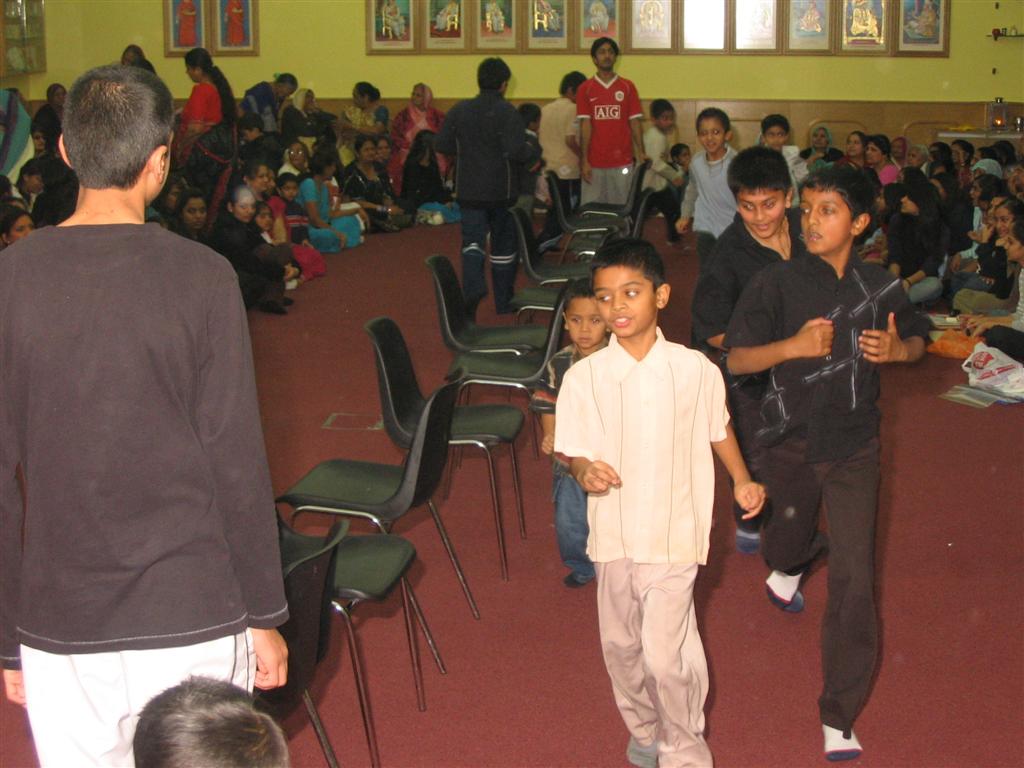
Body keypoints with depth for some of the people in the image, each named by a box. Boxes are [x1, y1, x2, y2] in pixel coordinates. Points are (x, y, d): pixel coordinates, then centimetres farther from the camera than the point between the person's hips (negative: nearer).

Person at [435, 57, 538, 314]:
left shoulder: (459, 110, 0)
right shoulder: (507, 112, -13)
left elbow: (441, 144, 2)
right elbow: (516, 151, -22)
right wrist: (534, 154, -2)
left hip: (469, 189, 2)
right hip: (501, 190, -2)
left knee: (473, 240, 3)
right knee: (503, 244, 12)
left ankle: (473, 284, -26)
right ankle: (504, 301, 20)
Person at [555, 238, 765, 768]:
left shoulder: (695, 370, -8)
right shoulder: (583, 377, -7)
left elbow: (718, 429, 10)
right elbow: (571, 449, -1)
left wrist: (741, 480, 0)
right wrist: (584, 470, -22)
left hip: (672, 533, -2)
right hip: (612, 534, 3)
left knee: (666, 654, -7)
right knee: (620, 644, 16)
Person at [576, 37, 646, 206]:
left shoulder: (627, 87, 7)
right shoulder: (585, 89, 6)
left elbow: (635, 122, 5)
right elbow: (585, 125, 1)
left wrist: (640, 153, -7)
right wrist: (584, 160, -5)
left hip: (622, 162, 0)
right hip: (594, 163, 0)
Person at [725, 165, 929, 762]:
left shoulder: (880, 286, -6)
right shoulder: (778, 283, -12)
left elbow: (918, 339, 12)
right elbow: (737, 359, -11)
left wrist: (898, 349, -12)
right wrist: (793, 345, -29)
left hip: (854, 444, 0)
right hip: (793, 439, 0)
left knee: (854, 580, -7)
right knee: (793, 528, 27)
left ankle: (840, 719, 3)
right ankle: (788, 567, 69)